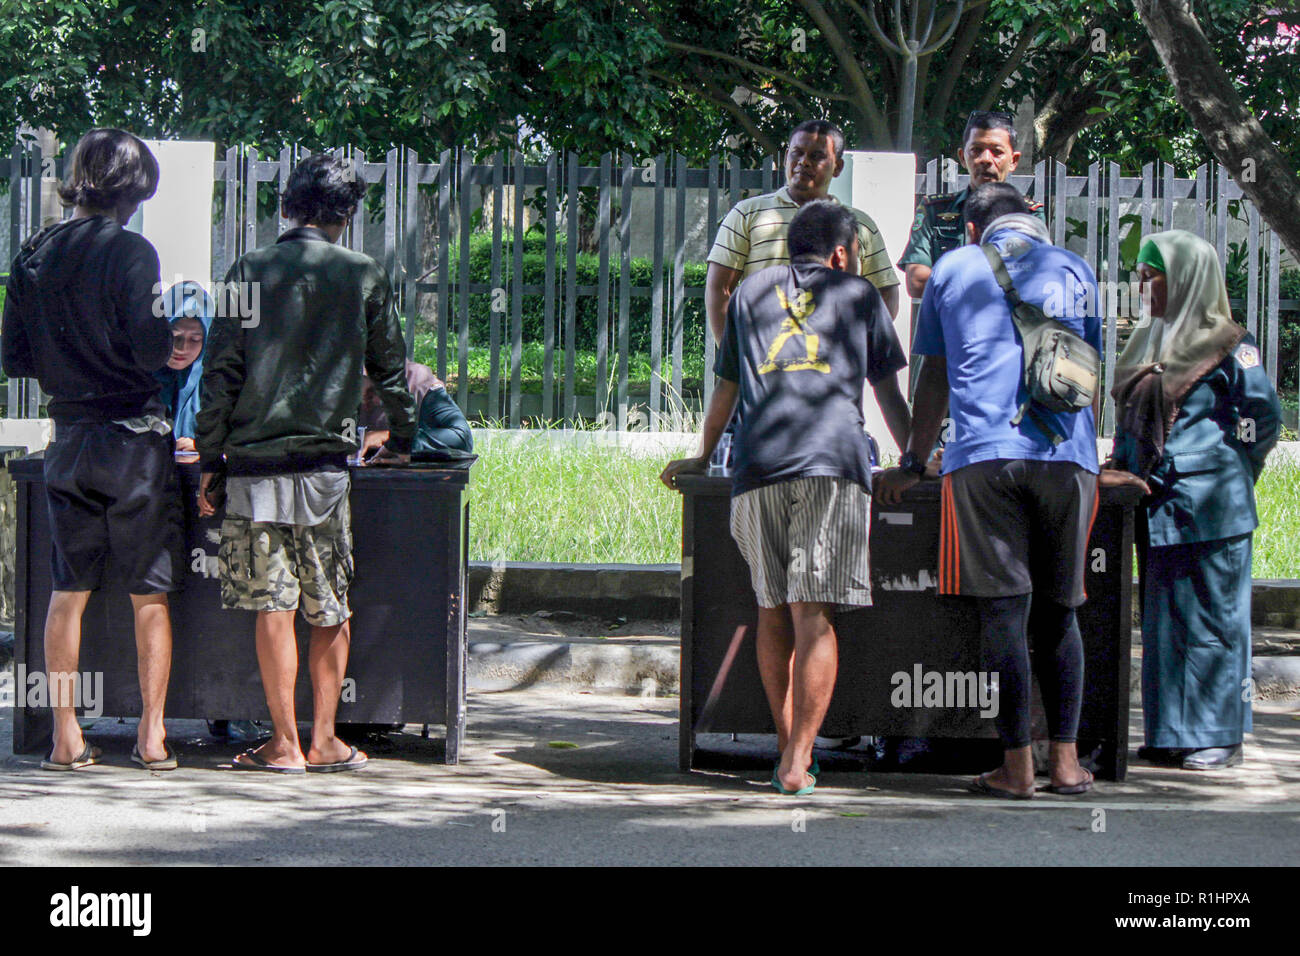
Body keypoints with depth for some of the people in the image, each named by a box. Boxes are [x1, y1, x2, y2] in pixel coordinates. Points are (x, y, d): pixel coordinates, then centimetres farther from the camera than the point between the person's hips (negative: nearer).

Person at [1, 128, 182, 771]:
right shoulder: (129, 252, -12)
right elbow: (153, 350, -17)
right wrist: (176, 341, 4)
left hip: (69, 440, 5)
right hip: (135, 437, -4)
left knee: (68, 592, 8)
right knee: (149, 594, 4)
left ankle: (65, 737, 7)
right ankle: (152, 735, 4)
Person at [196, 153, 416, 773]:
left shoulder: (250, 271, 3)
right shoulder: (364, 277, 4)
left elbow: (221, 371, 1)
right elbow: (390, 368, 13)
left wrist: (210, 460, 5)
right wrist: (402, 441, 28)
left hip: (254, 461, 0)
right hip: (326, 461, 0)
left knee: (273, 608, -1)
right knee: (331, 609, 9)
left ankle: (284, 744, 0)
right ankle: (323, 741, 10)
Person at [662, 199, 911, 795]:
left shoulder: (752, 291, 26)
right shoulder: (859, 295, 22)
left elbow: (726, 389, 33)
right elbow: (889, 393, 30)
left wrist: (701, 458, 47)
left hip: (758, 465, 2)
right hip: (835, 464, -2)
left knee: (773, 612, 12)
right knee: (814, 617, -6)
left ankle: (787, 751, 14)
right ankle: (798, 762, -13)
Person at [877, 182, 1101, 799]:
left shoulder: (952, 269, 15)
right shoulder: (1072, 269, 18)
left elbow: (934, 376, 20)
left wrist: (913, 464, 30)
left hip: (984, 454, -2)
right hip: (1066, 457, 2)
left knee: (1003, 610, -3)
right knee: (1057, 613, 9)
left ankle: (1016, 766, -6)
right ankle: (1066, 761, 6)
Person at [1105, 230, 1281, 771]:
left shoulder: (1227, 346, -8)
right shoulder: (1148, 345, 15)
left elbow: (1264, 414, -10)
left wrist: (1225, 472, -6)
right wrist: (1123, 470, 11)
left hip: (1209, 510, -8)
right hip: (1157, 508, 8)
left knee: (1211, 620, -3)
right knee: (1162, 621, 10)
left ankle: (1219, 736, 3)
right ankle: (1172, 733, 17)